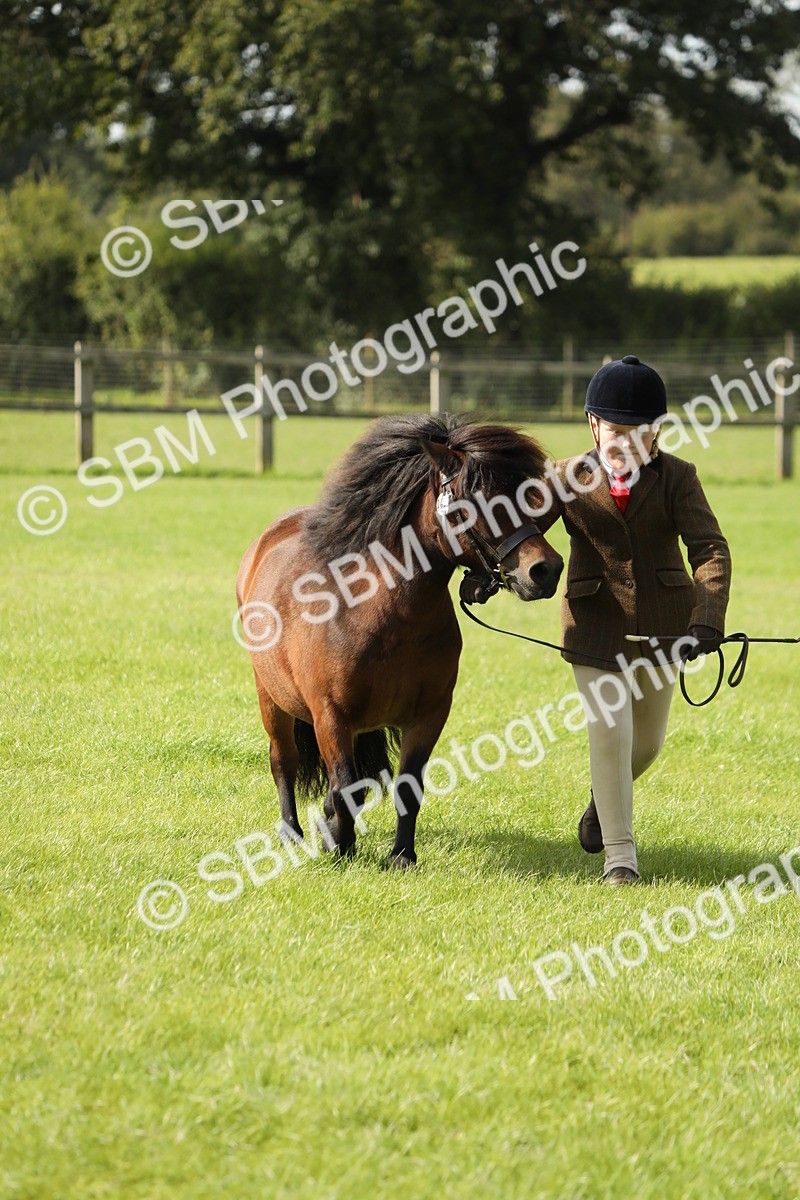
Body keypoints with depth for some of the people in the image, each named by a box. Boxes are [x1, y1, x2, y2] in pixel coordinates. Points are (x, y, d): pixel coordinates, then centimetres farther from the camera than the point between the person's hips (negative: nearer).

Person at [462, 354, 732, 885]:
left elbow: (710, 548, -15)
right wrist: (486, 572, -26)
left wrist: (707, 622, -31)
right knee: (609, 733, -9)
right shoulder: (571, 478, -4)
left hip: (662, 624, 2)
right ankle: (620, 851, 3)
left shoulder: (677, 478, -7)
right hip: (596, 625, -1)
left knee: (647, 741, 15)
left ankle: (605, 802, 47)